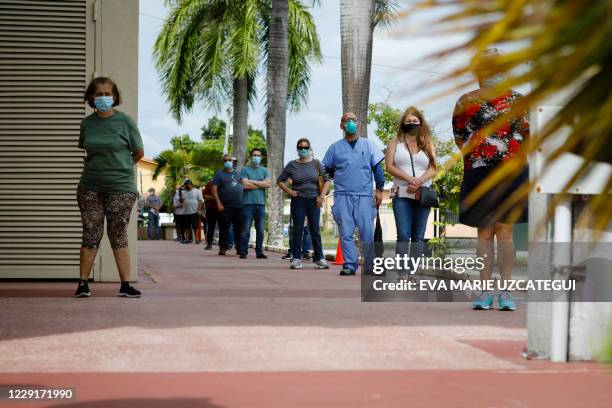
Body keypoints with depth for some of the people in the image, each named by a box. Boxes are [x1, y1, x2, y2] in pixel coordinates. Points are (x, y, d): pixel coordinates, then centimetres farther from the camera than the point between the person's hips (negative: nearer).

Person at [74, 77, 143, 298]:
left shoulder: (125, 122, -3)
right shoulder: (87, 123, 5)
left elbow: (139, 153, 6)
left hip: (120, 188, -2)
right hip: (90, 188, 2)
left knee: (119, 237, 1)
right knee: (90, 235, 2)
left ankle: (125, 285, 3)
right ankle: (83, 283, 5)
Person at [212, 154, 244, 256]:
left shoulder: (238, 173, 16)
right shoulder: (219, 174, 4)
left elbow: (244, 186, 21)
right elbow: (214, 189, -3)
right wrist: (219, 204, -12)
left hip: (239, 206, 3)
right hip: (225, 207, -3)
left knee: (239, 228, 2)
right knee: (224, 228, -4)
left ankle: (239, 248, 8)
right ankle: (223, 247, 1)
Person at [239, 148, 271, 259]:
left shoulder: (264, 170, 14)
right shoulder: (245, 169, 6)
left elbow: (269, 184, -2)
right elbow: (245, 185, -8)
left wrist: (253, 181, -5)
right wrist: (262, 185, -3)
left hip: (261, 204, 3)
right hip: (248, 203, -3)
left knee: (260, 230, 4)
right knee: (246, 229, -5)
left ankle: (259, 252, 10)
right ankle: (243, 252, -1)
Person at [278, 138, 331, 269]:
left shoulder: (316, 164, 5)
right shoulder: (292, 165, 5)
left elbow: (327, 180, 6)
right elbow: (280, 181, 12)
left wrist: (322, 196, -4)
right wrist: (289, 191, -2)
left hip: (314, 200, 0)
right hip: (298, 200, 0)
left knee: (315, 230, 0)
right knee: (298, 230, 0)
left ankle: (319, 259, 2)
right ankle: (296, 259, 2)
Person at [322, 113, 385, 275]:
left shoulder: (368, 145, 10)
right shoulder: (335, 147, 10)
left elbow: (377, 168, 8)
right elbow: (328, 170, 19)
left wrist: (379, 189, 2)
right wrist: (339, 178, 9)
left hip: (364, 195, -1)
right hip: (342, 196, 1)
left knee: (368, 233, -3)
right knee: (346, 233, -1)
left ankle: (371, 266, 4)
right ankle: (349, 265, 3)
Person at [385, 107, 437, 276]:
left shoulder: (427, 145, 14)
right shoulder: (395, 143, 11)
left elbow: (433, 169, 3)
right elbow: (389, 166, 0)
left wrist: (418, 181, -15)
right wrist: (408, 179, -14)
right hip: (402, 194, -2)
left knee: (418, 235, 0)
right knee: (403, 235, -10)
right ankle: (402, 271, -12)